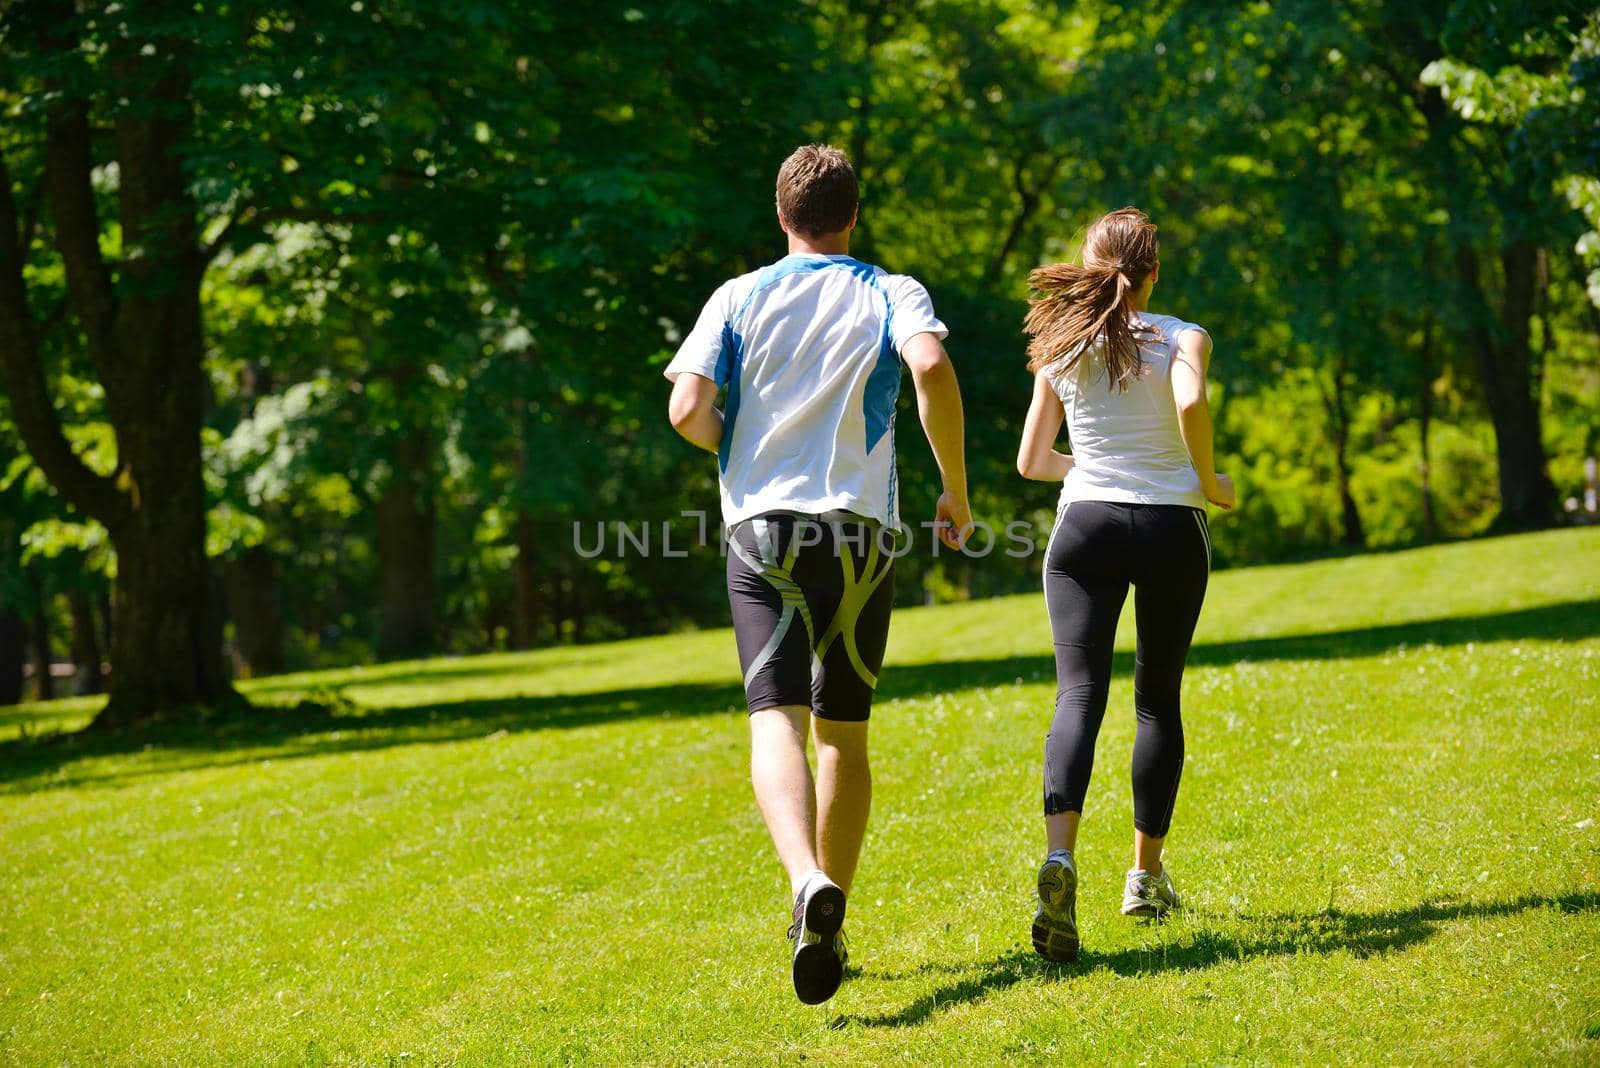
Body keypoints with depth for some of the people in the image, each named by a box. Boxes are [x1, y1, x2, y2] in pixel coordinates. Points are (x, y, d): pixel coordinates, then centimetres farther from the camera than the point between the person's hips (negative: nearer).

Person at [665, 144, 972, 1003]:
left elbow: (686, 409, -5)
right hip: (859, 532, 1)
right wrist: (956, 489, -7)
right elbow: (931, 367, -17)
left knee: (776, 721, -11)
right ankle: (829, 927, 18)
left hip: (760, 526, -1)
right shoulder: (891, 294, 5)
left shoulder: (739, 298, 7)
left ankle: (808, 882, -38)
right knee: (845, 731, 14)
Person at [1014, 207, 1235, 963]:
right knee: (1158, 700, 15)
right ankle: (1145, 875, 22)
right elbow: (1190, 403, -22)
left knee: (1079, 692, -10)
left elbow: (1031, 461, 13)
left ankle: (1060, 856, -35)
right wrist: (1209, 483, -7)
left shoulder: (1063, 349, 9)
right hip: (1170, 527, -1)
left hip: (1086, 525, 1)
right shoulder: (1182, 339, 0)